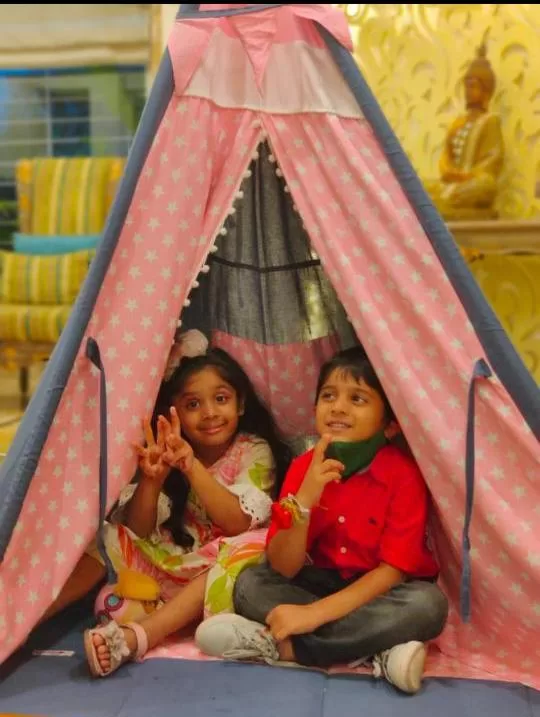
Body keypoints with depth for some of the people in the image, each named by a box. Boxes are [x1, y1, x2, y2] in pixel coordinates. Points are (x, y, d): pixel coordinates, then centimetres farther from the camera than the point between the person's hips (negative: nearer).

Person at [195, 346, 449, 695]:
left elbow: (393, 570, -21)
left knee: (427, 604, -32)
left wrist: (315, 612, -29)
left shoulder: (403, 473, -19)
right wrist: (303, 500, -33)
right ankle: (373, 656, -25)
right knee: (251, 583, -16)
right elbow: (284, 568, -15)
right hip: (324, 582, 3)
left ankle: (274, 644, -27)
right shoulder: (304, 467, -10)